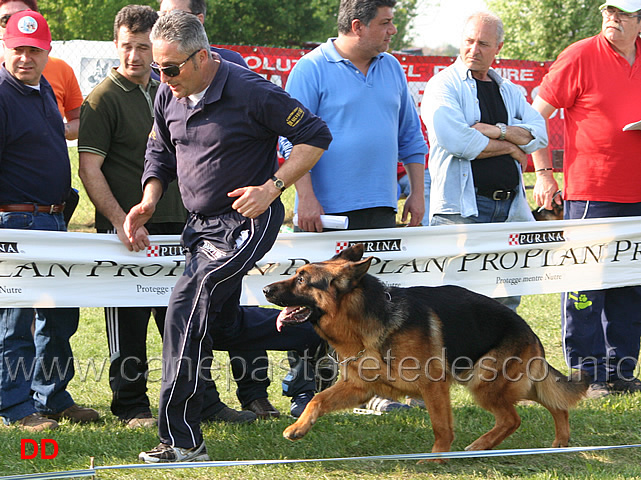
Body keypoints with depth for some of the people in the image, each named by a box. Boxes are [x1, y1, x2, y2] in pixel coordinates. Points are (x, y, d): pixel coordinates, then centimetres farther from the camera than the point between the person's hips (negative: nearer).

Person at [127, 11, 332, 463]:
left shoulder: (250, 92, -18)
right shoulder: (169, 96, 2)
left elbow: (315, 136, -12)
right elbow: (160, 153, 18)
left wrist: (272, 188, -21)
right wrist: (149, 200, 0)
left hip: (245, 222, -9)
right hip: (203, 223, 9)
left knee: (187, 306, -21)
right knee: (223, 326, 17)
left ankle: (181, 439, -19)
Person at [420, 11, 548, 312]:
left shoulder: (510, 92, 20)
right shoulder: (443, 85, 1)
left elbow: (539, 135, 5)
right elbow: (456, 140, -15)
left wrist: (497, 130, -11)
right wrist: (511, 147, -2)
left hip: (510, 208, 6)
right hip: (462, 208, -6)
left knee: (507, 300, 5)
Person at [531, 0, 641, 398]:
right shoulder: (580, 57, -5)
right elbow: (536, 115, -3)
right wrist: (544, 172, -7)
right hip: (589, 191, -5)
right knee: (585, 287, -2)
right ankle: (586, 375, 5)